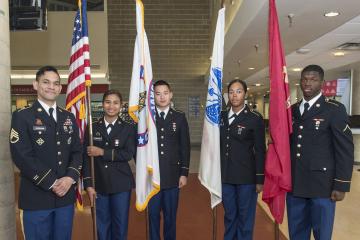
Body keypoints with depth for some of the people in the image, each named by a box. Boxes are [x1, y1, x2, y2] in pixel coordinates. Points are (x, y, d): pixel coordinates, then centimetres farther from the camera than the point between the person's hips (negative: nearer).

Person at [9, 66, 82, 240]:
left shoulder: (69, 118, 11)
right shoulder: (22, 116, -4)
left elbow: (77, 151, 8)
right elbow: (22, 156, -13)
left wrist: (70, 177, -10)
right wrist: (52, 183, -15)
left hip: (66, 195, 4)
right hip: (36, 197, -4)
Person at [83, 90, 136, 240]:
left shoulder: (128, 128, 1)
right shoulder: (92, 128, 3)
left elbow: (128, 154, -11)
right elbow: (86, 157, 0)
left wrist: (102, 152, -15)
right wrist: (88, 184, -6)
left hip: (121, 184, -1)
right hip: (99, 185, 1)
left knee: (120, 226, 8)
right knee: (102, 226, 11)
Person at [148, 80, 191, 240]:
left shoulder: (179, 117, 3)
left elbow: (185, 147, 3)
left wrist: (184, 173, -1)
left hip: (172, 176, 0)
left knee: (171, 215, 11)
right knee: (153, 214, 11)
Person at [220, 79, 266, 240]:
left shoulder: (255, 118, -7)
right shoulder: (221, 116, 6)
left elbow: (260, 151, -6)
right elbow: (218, 145, 10)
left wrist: (259, 179, -7)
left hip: (246, 177, -4)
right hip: (225, 176, 4)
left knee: (245, 217, 9)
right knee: (229, 216, 17)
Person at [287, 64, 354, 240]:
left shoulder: (335, 110, -6)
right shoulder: (292, 110, 9)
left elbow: (345, 150, -8)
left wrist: (341, 185, -11)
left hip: (322, 185, -4)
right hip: (294, 184, 5)